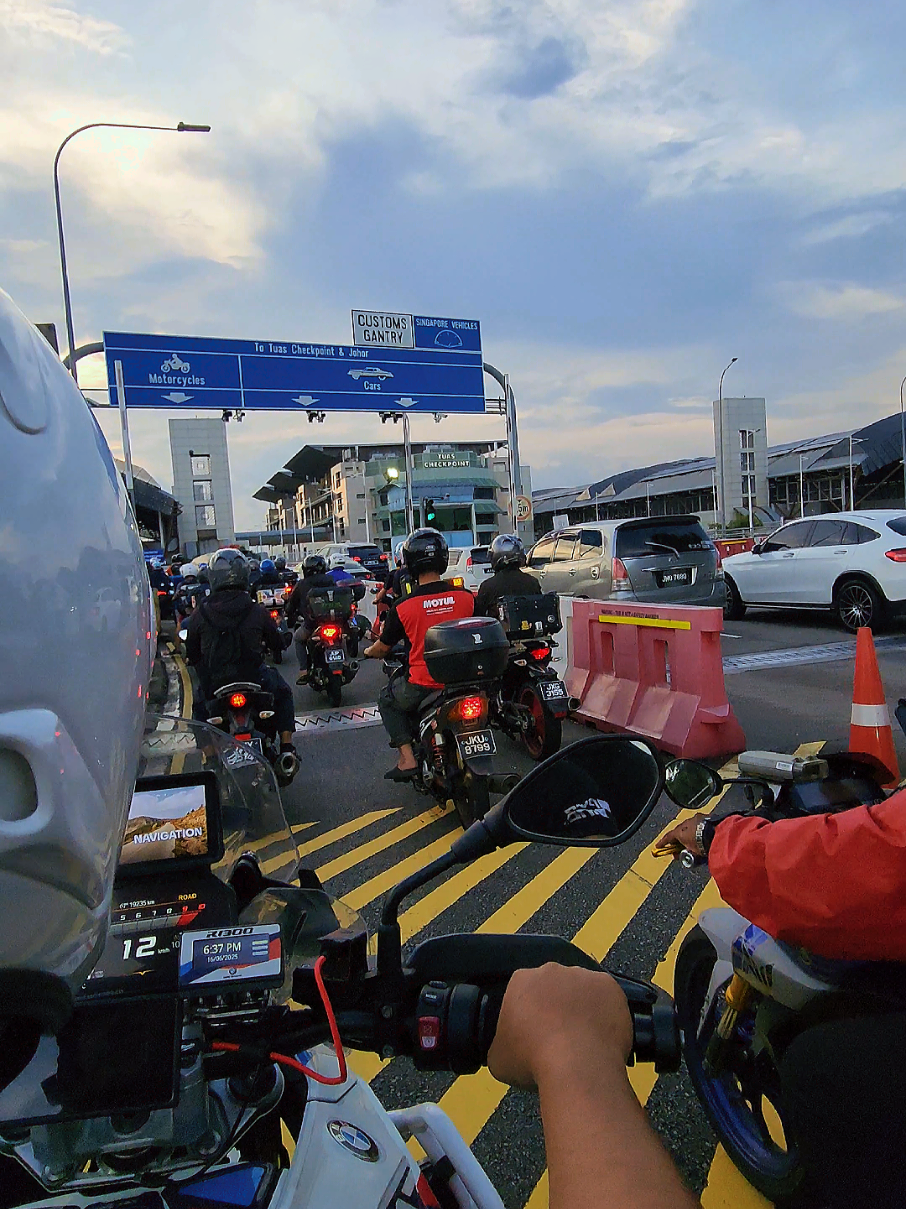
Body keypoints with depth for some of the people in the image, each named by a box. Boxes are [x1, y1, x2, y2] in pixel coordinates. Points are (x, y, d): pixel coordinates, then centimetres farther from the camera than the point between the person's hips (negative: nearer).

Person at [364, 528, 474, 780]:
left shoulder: (403, 607, -10)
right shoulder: (465, 596, -4)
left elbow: (384, 647, 6)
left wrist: (368, 652, 30)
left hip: (422, 686, -4)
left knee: (388, 700, 24)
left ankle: (407, 758, 11)